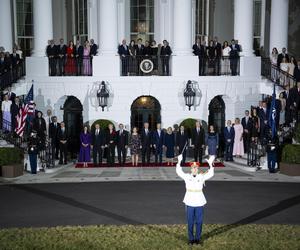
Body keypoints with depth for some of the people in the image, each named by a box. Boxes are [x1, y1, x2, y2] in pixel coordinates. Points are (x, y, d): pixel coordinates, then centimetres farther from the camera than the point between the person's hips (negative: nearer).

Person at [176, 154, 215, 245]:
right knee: (190, 222, 6)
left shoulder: (201, 177, 1)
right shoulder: (187, 176, 0)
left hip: (199, 203, 1)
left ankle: (197, 238, 22)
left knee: (199, 222, 8)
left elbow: (210, 174, -5)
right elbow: (179, 172, -7)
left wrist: (210, 164, -15)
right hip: (189, 203, -1)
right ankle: (191, 239, 18)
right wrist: (179, 162, -15)